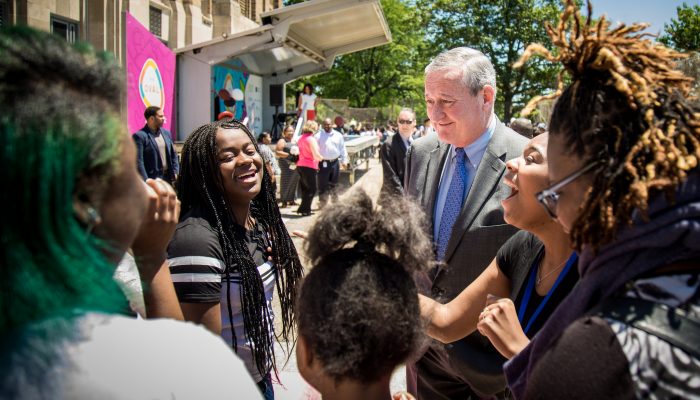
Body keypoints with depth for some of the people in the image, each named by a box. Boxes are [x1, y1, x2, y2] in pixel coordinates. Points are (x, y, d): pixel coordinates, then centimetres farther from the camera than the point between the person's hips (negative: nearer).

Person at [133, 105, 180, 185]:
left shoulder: (166, 133, 12)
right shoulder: (140, 136, -8)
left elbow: (173, 156, 17)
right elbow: (138, 162, -13)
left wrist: (175, 173, 5)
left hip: (168, 178, 7)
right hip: (152, 180, -7)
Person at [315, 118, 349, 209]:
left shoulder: (338, 135, 8)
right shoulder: (318, 136, -3)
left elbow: (343, 149, 13)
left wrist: (344, 161, 10)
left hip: (335, 162, 3)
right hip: (323, 163, -3)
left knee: (334, 184, 13)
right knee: (323, 184, -1)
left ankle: (335, 202, 25)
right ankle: (322, 203, 7)